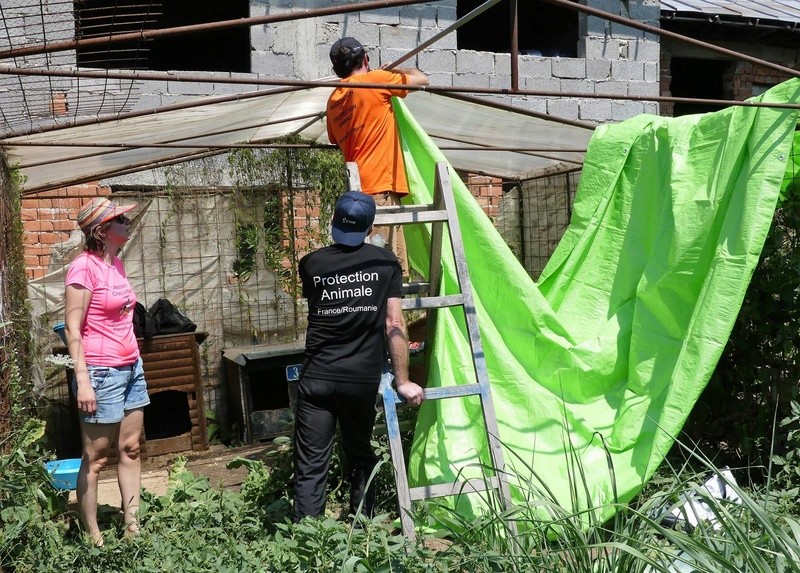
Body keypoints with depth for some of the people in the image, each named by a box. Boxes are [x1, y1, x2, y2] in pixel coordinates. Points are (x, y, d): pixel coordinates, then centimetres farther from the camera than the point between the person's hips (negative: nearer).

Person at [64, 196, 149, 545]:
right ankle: (92, 538, 12)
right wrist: (83, 381, -20)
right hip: (101, 372, -8)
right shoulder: (84, 267, -14)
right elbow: (73, 329, -16)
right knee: (95, 458, 2)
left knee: (130, 449, 11)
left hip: (131, 368, 8)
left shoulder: (116, 263, 10)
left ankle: (132, 526, 20)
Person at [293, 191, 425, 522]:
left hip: (317, 378, 0)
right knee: (360, 457, 19)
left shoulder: (311, 264, 3)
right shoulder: (385, 262, 0)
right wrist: (403, 380, 1)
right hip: (363, 379, 1)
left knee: (310, 466, 2)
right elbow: (394, 324, -4)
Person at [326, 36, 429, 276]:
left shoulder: (334, 100, 17)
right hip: (381, 187, -8)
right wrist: (394, 70, 23)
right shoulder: (376, 80, -3)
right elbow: (422, 79, 5)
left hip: (357, 188, 8)